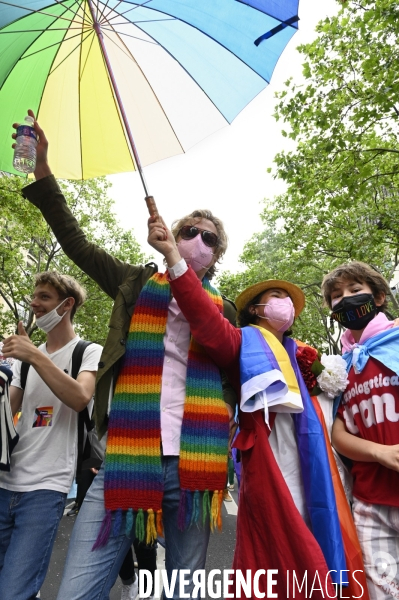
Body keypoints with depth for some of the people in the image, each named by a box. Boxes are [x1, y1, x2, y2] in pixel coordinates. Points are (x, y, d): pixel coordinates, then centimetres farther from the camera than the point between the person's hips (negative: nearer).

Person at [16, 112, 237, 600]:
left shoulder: (224, 310, 10)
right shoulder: (136, 284, 9)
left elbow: (235, 380, 13)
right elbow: (76, 242, 2)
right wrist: (41, 169, -4)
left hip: (195, 468, 1)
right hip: (124, 462, 0)